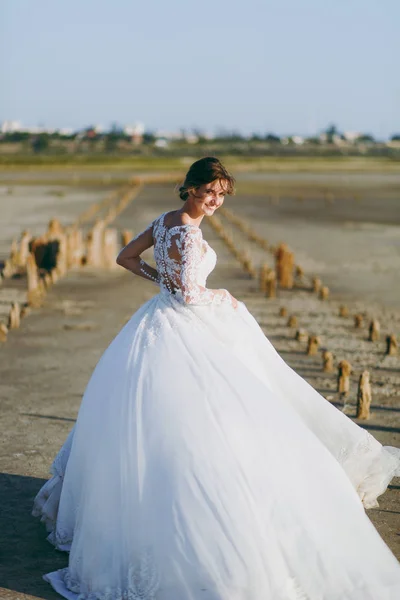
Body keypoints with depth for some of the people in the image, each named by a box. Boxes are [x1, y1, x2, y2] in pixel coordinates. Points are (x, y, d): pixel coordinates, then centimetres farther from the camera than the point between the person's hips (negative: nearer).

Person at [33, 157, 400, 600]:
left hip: (156, 324, 10)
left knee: (146, 426, 22)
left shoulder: (163, 221, 7)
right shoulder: (189, 234, -20)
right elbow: (190, 293, -22)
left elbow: (126, 258, 18)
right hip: (185, 331, -10)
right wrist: (221, 298, -4)